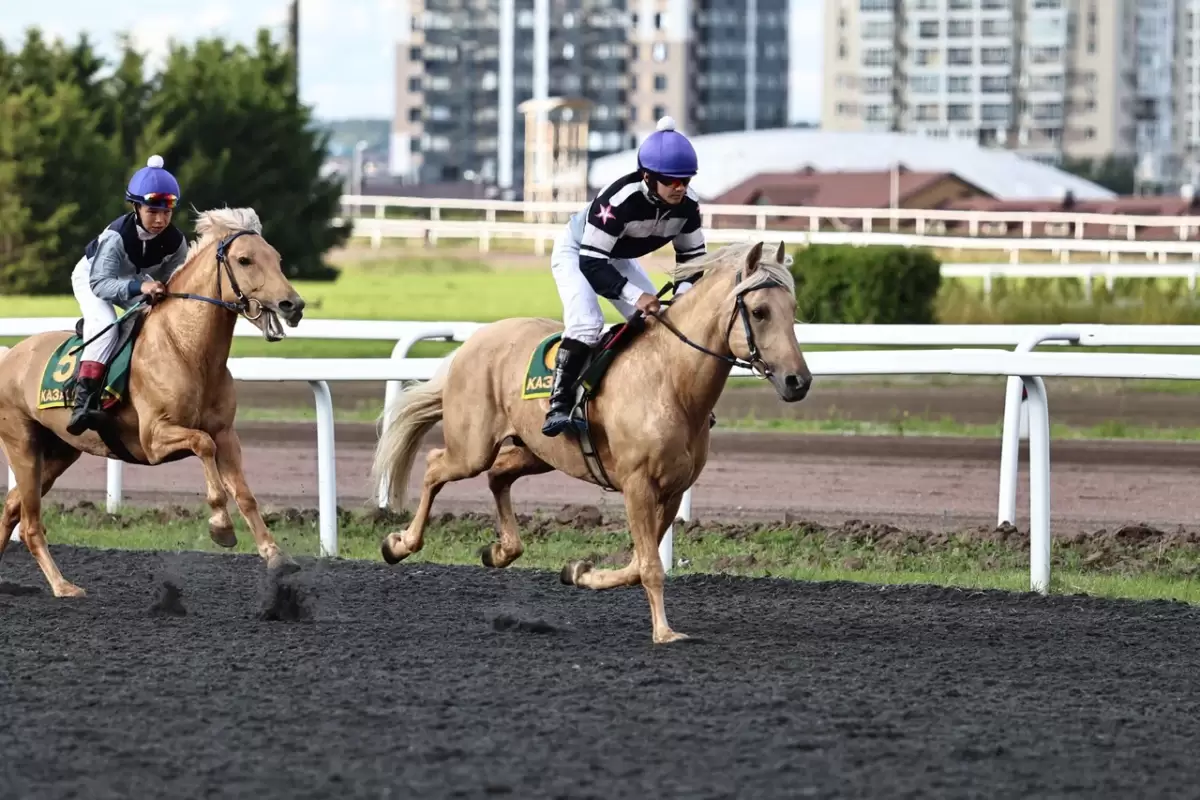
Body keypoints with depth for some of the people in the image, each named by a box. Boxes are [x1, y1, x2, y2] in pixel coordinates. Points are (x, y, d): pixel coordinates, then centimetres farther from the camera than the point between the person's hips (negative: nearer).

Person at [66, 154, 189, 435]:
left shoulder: (176, 241, -23)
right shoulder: (116, 236, -38)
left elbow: (170, 280, -11)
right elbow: (99, 283, -41)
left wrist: (160, 292, -32)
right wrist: (139, 287, -54)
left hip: (139, 283, 5)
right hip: (92, 278, -5)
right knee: (105, 325, -31)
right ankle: (83, 402, -38)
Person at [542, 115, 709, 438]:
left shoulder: (687, 204, -22)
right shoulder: (618, 200, -41)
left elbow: (693, 255, -6)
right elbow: (592, 263, -37)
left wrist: (684, 290, -27)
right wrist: (635, 295, -46)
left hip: (619, 259, 7)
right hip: (576, 252, -7)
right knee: (587, 323, -28)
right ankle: (558, 405, -25)